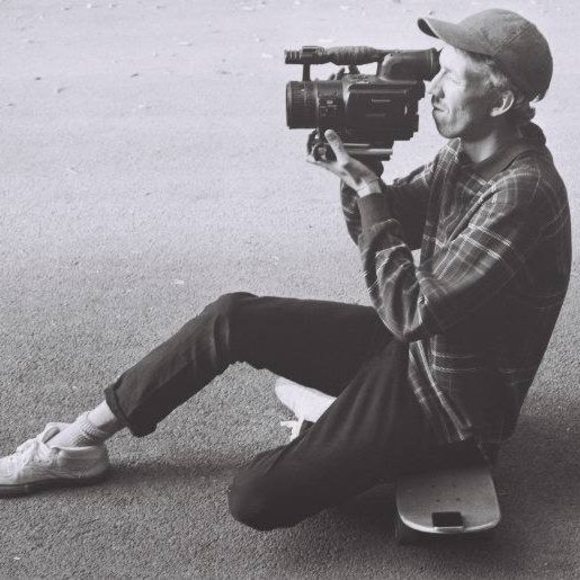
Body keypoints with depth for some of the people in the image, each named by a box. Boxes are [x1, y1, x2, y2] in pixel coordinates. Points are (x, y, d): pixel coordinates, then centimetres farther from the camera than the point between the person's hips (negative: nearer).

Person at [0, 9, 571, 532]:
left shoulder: (523, 194, -29)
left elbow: (410, 312, -29)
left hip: (448, 401, -8)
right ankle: (76, 443, 7)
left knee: (255, 499, -20)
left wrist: (367, 192, -24)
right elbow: (380, 229, 11)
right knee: (234, 316, -3)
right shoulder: (464, 153, 0)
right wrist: (356, 170, -9)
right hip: (406, 343, 9)